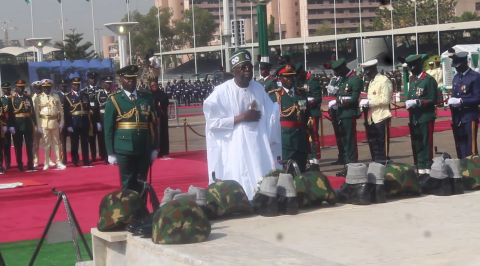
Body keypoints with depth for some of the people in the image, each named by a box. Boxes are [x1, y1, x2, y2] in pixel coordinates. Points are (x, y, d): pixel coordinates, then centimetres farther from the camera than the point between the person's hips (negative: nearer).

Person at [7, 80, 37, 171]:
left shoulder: (28, 97, 9)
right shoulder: (12, 98, 0)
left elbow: (32, 111, 10)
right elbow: (10, 113, -4)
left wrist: (35, 124, 6)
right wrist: (11, 126, -11)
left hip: (28, 124, 2)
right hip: (17, 124, -2)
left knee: (30, 145, 2)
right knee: (18, 146, 4)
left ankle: (30, 165, 5)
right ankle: (20, 166, 12)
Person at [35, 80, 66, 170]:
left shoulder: (56, 96, 8)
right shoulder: (38, 98, 1)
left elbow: (61, 110, 7)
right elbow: (37, 113, -1)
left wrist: (61, 122, 0)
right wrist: (38, 126, -7)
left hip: (55, 122, 2)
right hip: (44, 123, -2)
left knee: (56, 143, 7)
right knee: (46, 143, 1)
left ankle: (58, 162, 10)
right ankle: (46, 163, 6)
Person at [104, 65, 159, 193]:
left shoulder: (147, 97, 8)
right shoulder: (114, 100, 0)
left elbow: (153, 123, 9)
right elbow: (109, 128, 0)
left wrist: (155, 148, 6)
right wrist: (110, 152, -3)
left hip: (144, 148, 3)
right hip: (124, 149, -3)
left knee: (142, 185, 8)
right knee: (128, 185, 1)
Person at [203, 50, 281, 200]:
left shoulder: (259, 89, 6)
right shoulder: (222, 92, -7)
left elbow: (271, 118, 8)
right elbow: (212, 122, -11)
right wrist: (241, 118, -14)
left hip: (259, 147, 4)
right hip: (234, 150, -4)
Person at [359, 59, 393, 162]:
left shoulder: (384, 81, -10)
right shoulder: (372, 82, 17)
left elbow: (385, 100, -17)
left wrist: (369, 102, -18)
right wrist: (366, 103, 3)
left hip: (381, 117, -9)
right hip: (372, 118, 9)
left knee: (382, 142, -3)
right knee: (373, 143, 11)